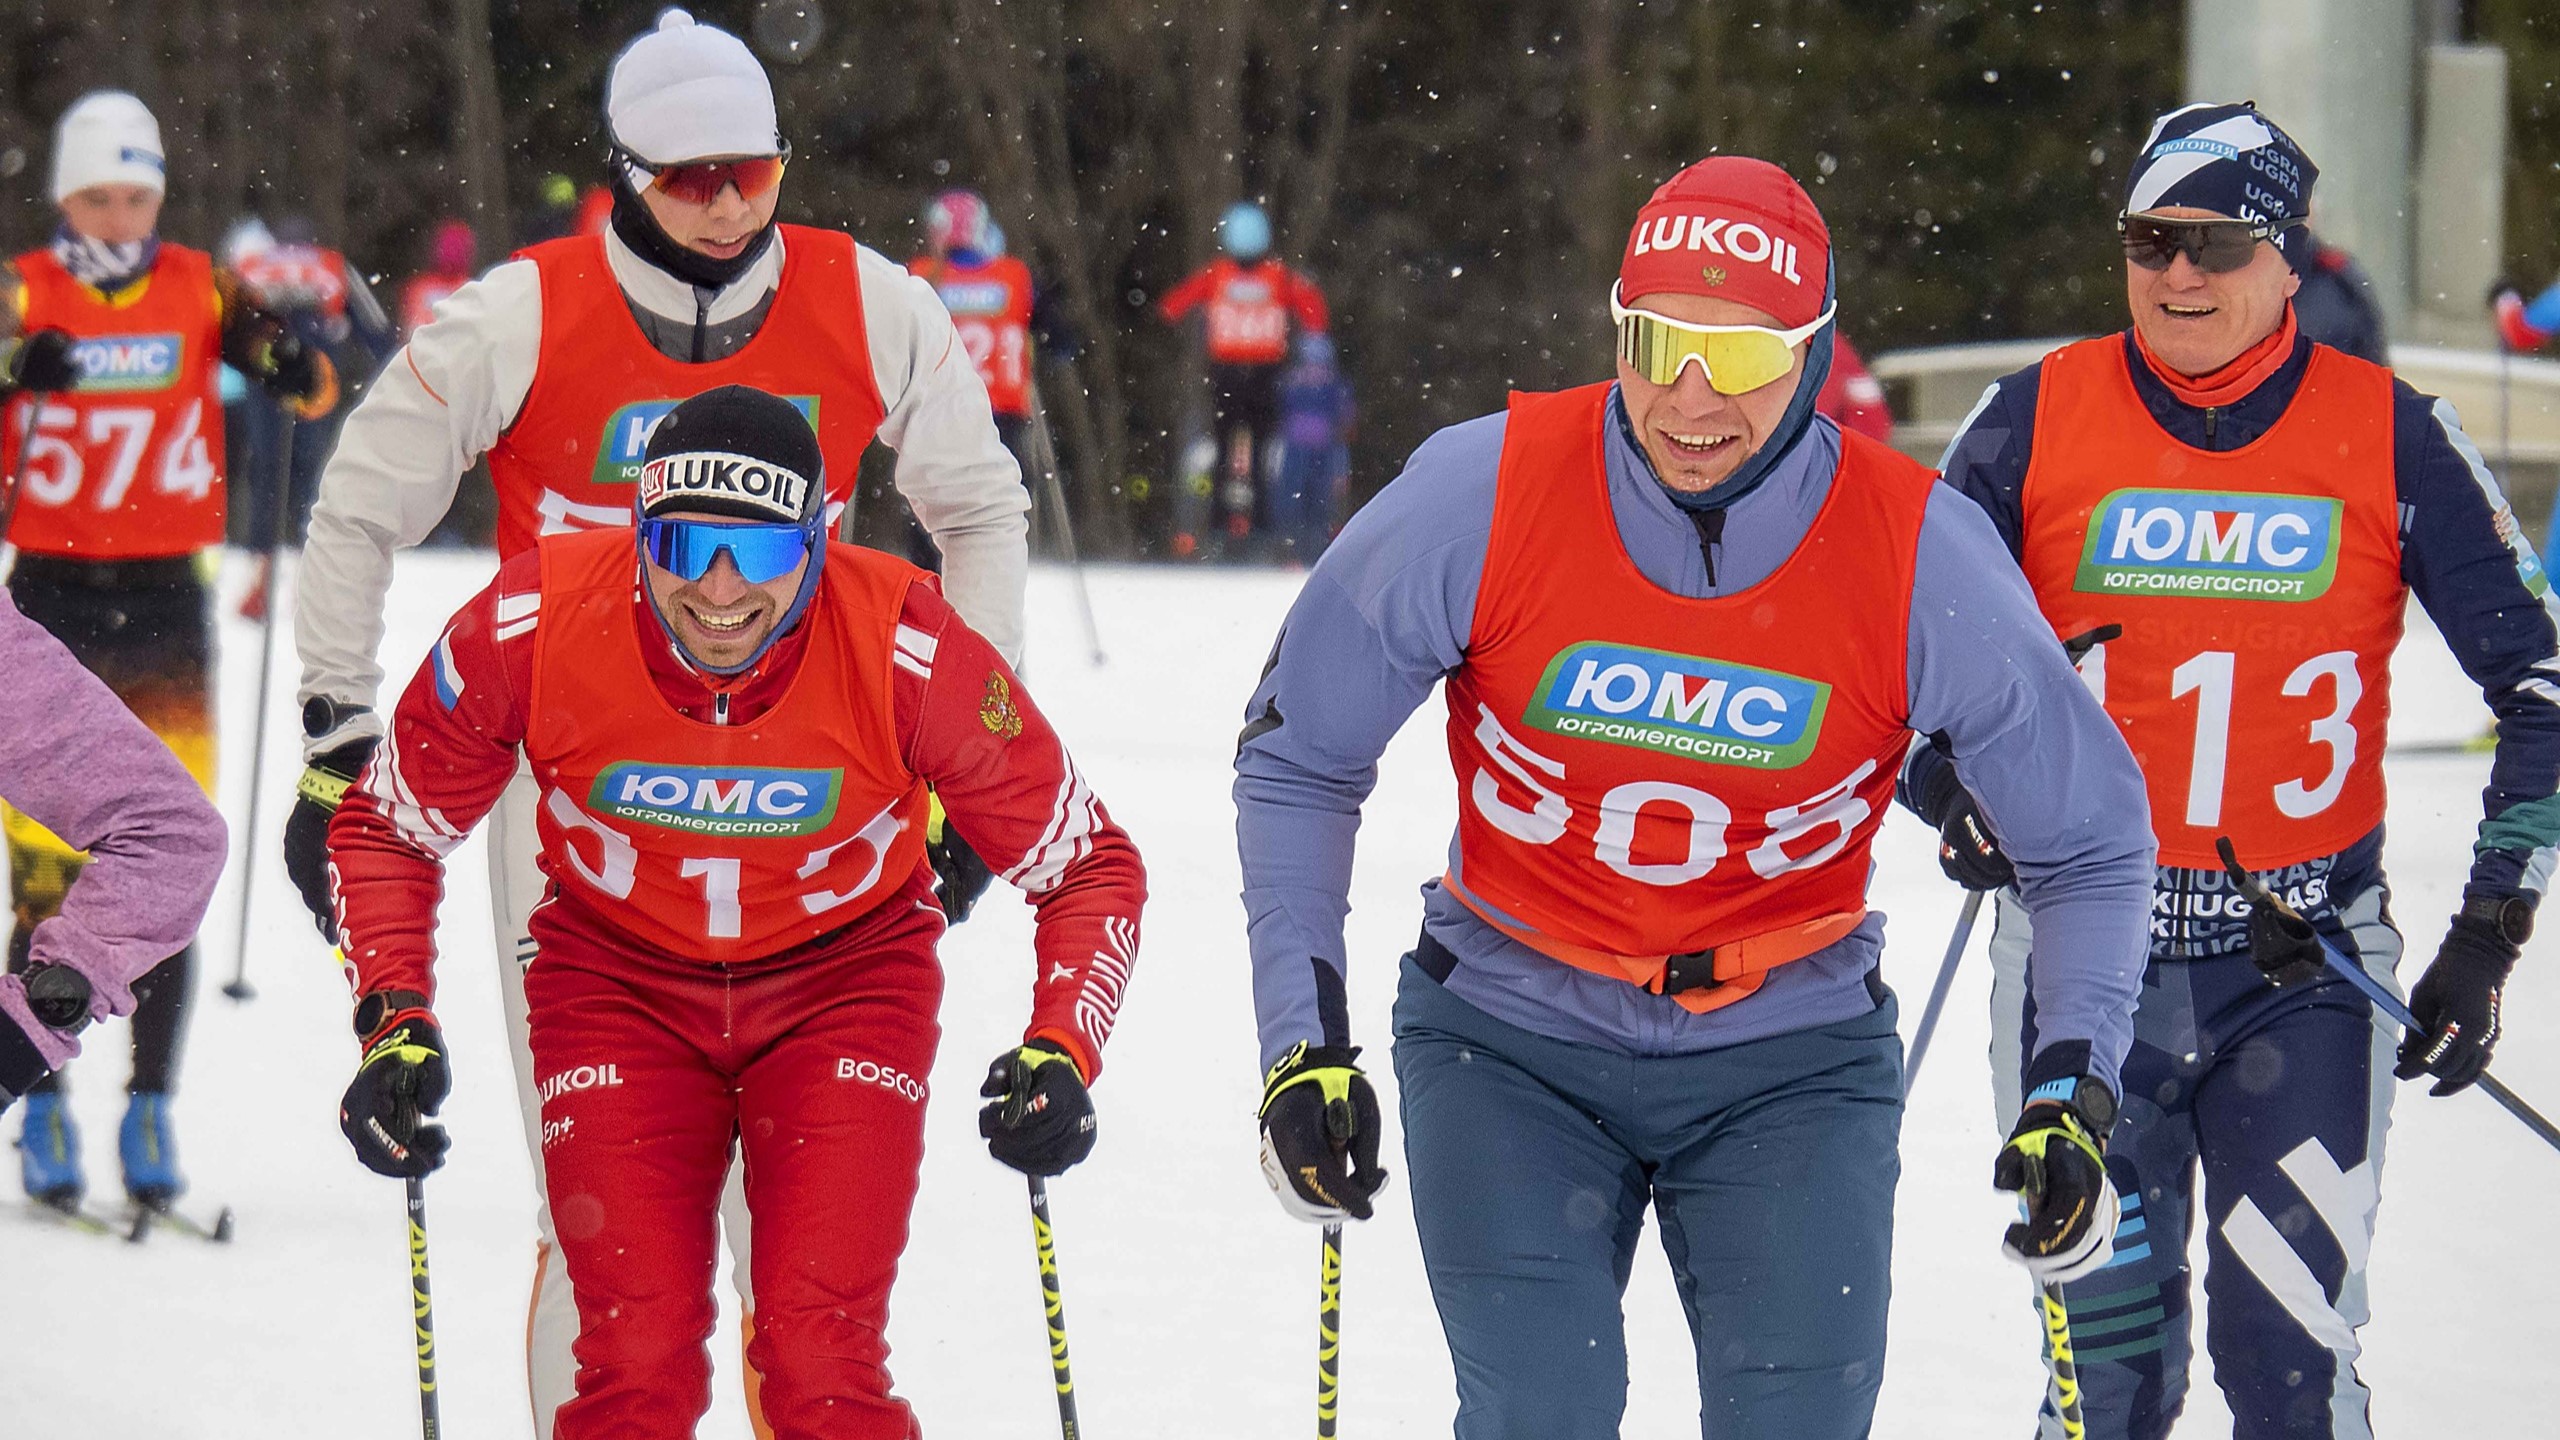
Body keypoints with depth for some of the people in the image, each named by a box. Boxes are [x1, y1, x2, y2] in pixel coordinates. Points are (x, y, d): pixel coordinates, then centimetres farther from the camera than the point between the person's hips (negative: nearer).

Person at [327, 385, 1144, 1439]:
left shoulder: (908, 651, -26)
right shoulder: (528, 628, -24)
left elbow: (1088, 865, -12)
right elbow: (383, 830, -5)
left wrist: (1061, 1054, -27)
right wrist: (394, 1026, -18)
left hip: (843, 970, -1)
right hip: (619, 976, 1)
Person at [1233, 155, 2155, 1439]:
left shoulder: (1919, 558, -16)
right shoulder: (1484, 495, -17)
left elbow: (2089, 839, -2)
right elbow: (1298, 758, -2)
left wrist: (2072, 1093, -14)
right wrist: (1305, 1040, -9)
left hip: (1790, 1055, 1)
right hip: (1513, 1040, 0)